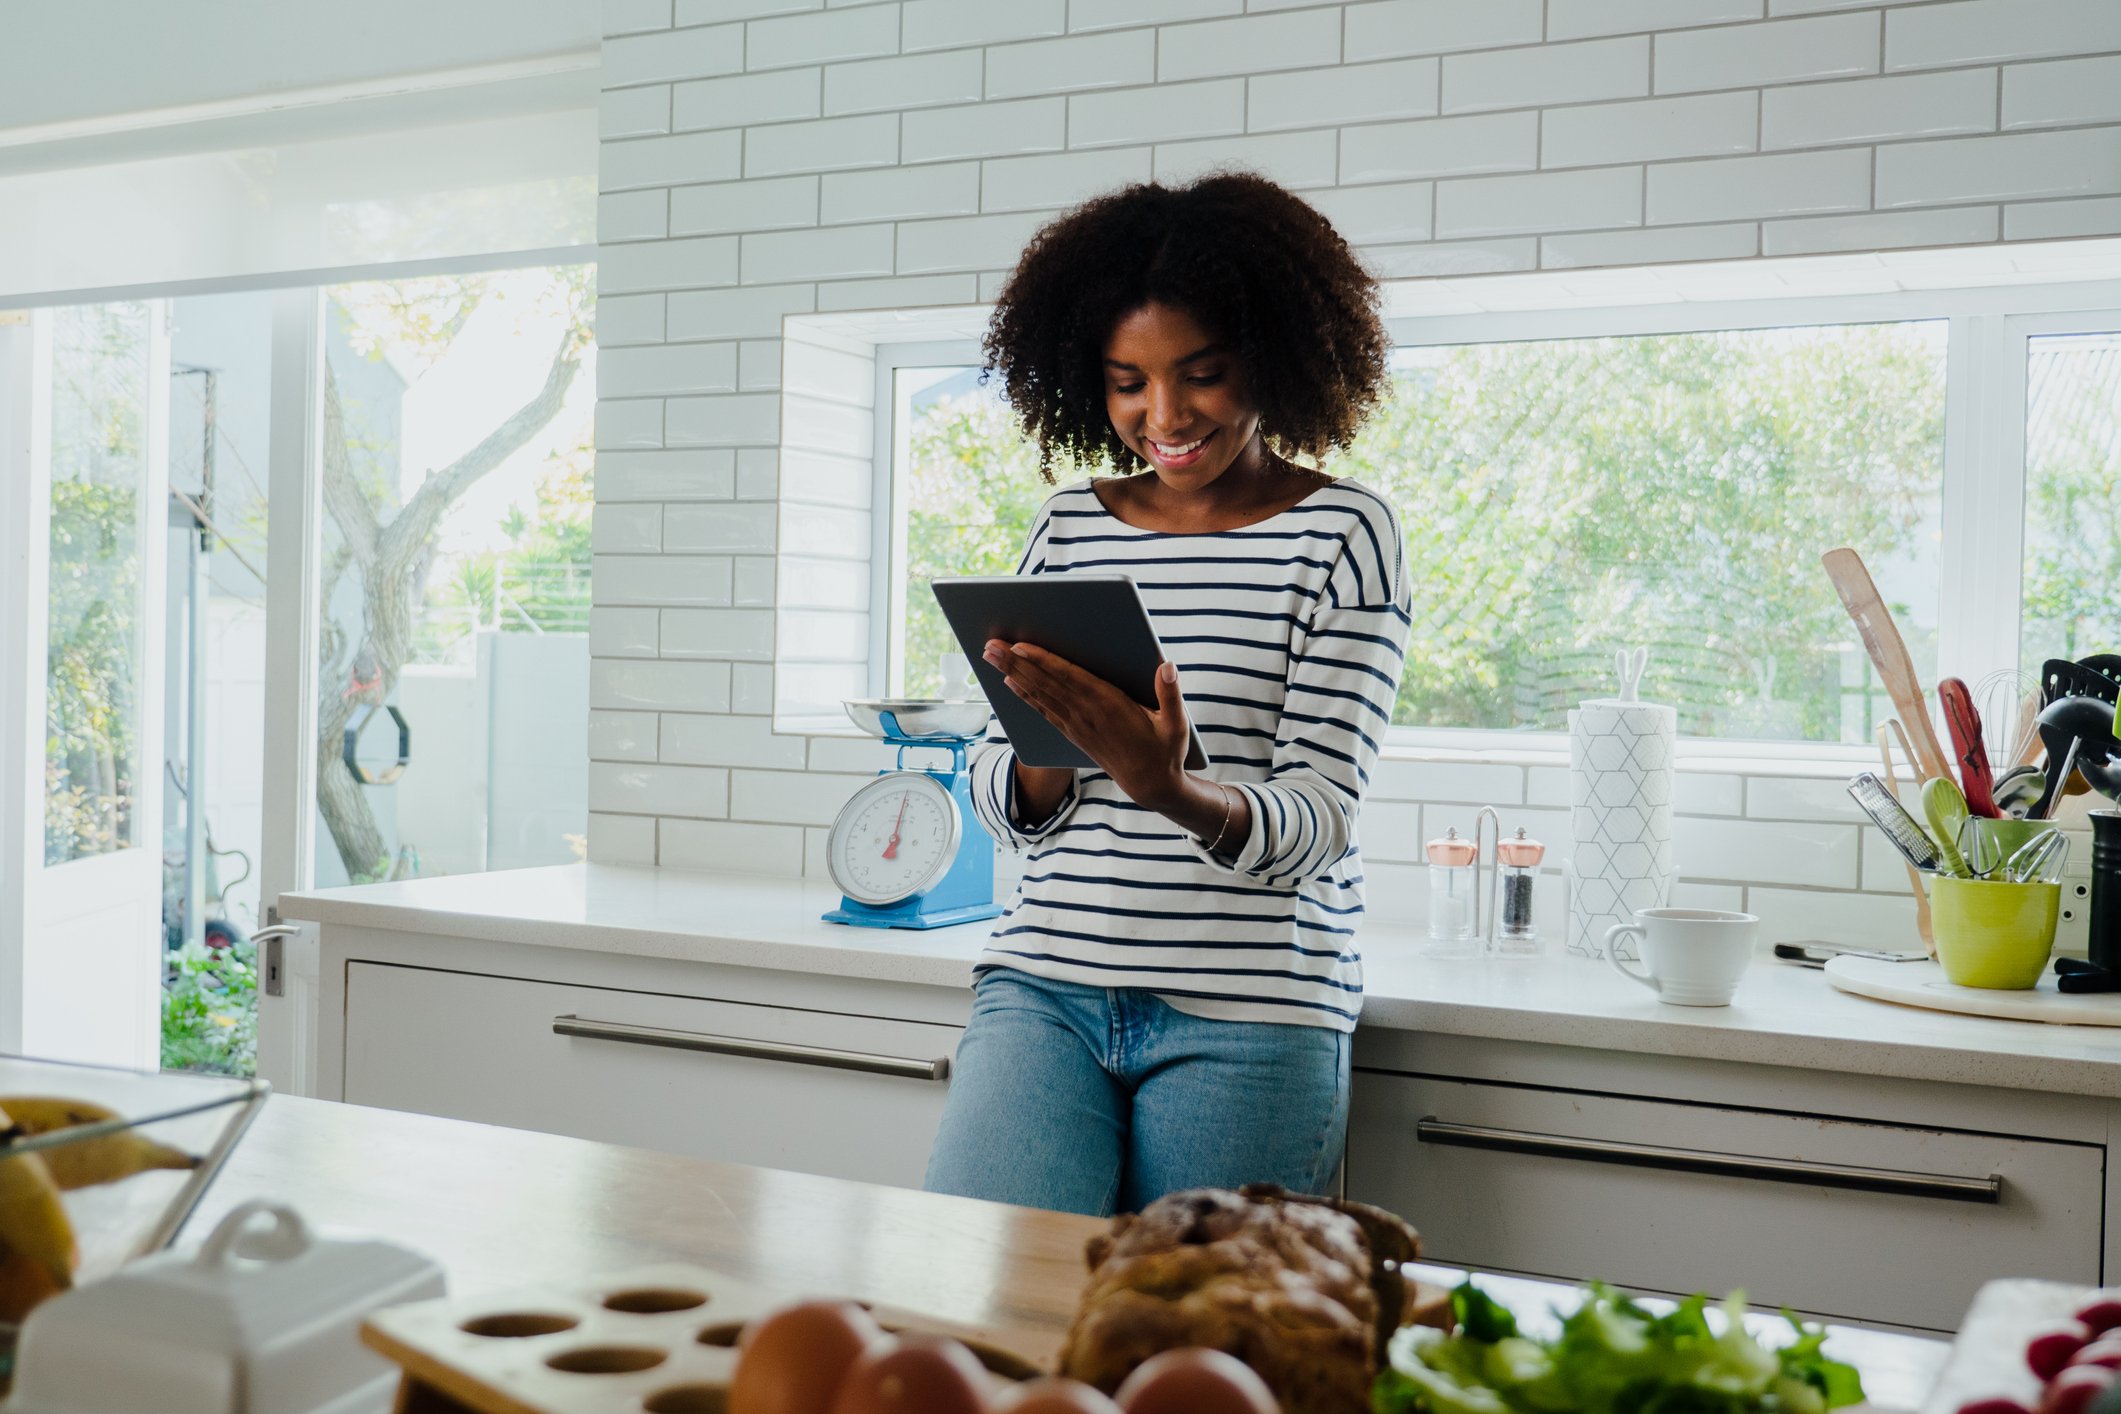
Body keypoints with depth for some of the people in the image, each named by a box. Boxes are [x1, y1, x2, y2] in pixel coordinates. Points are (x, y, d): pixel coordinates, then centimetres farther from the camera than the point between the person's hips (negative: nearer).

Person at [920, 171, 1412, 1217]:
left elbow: (1319, 818, -8)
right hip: (1044, 983, 3)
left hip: (1245, 1019, -2)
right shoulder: (1068, 526, 11)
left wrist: (1175, 792, -28)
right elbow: (1001, 806, 11)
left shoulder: (1343, 534, -1)